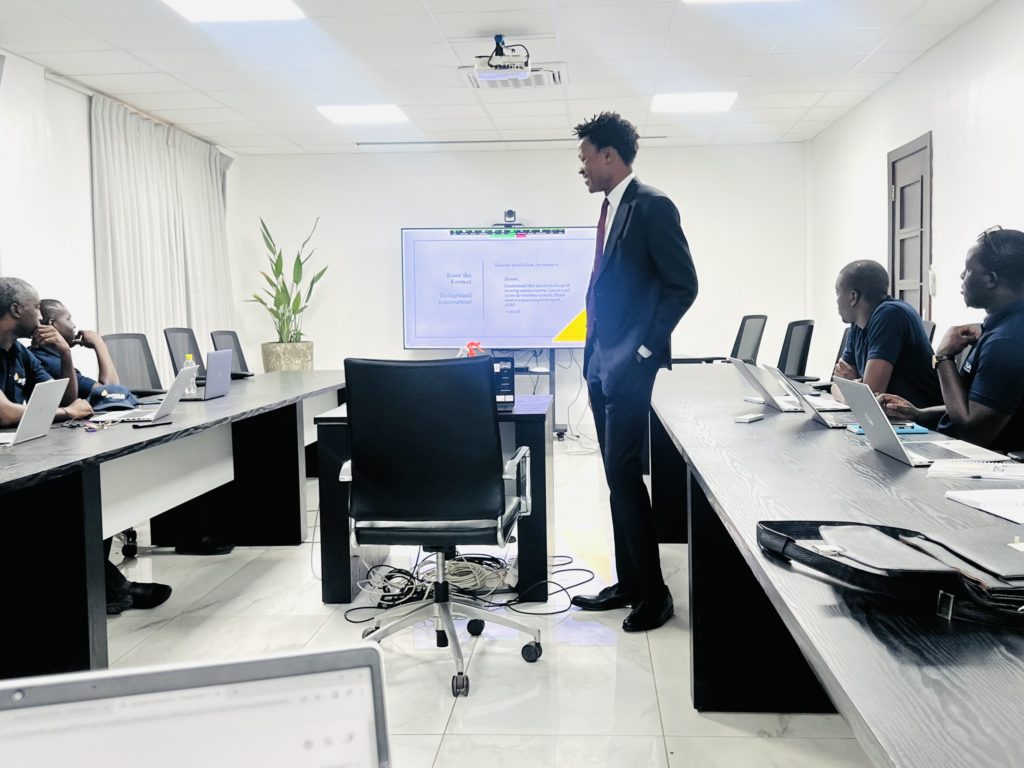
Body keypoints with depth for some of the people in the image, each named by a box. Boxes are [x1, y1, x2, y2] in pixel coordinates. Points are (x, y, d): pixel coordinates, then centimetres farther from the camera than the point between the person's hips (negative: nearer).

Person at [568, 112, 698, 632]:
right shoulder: (611, 209, 16)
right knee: (618, 477, 12)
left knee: (623, 475, -7)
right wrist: (595, 352, 13)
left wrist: (645, 346, -15)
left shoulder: (651, 206, -10)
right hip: (602, 363, 9)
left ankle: (653, 592, 5)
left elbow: (683, 285, -14)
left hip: (630, 366, -9)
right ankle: (628, 583, 22)